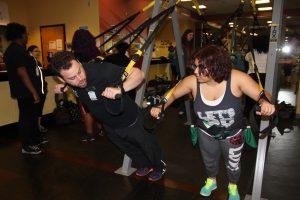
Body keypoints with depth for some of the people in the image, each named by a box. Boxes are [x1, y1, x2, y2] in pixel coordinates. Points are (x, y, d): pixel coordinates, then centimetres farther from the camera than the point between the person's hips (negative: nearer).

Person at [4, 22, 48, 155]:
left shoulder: (16, 49, 15)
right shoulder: (16, 51, -17)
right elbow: (22, 73, -24)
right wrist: (34, 92, -24)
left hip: (26, 91, 10)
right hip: (26, 92, -10)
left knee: (32, 115, 20)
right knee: (26, 117, -1)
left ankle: (36, 138, 35)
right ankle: (27, 146, 10)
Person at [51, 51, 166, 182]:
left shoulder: (99, 70, -38)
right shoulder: (70, 80, -17)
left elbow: (138, 73, -39)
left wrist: (120, 89, -54)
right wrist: (62, 88, -8)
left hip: (130, 119, -7)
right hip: (108, 125, 7)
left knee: (146, 145, 19)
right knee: (126, 147, 30)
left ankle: (159, 167, 50)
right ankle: (145, 165, 59)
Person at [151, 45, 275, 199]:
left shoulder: (237, 79, -32)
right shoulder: (192, 81, -25)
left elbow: (262, 96, -24)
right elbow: (173, 94, -10)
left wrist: (265, 103, -47)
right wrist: (160, 107, -27)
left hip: (232, 134, -1)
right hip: (206, 134, 2)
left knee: (233, 165, 26)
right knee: (209, 161, 30)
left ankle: (233, 186, 62)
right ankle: (211, 180, 66)